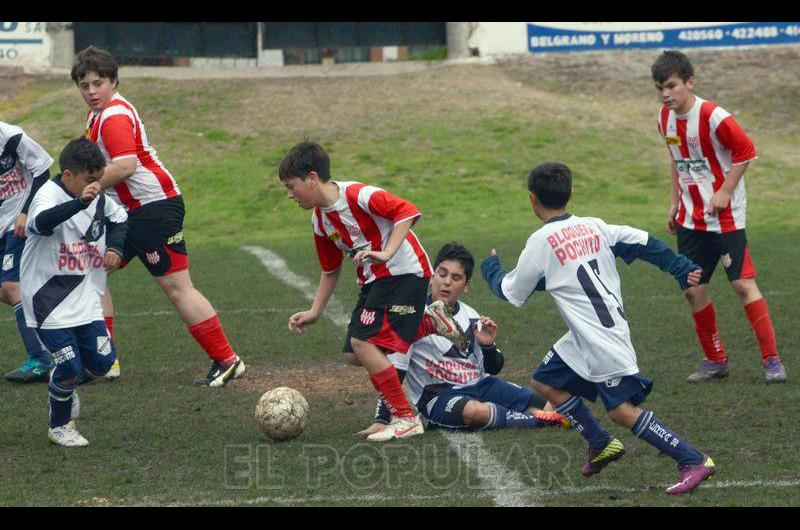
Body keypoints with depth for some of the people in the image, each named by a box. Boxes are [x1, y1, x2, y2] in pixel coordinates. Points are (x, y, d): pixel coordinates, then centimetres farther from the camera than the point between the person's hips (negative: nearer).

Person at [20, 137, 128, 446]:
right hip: (49, 301, -7)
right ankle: (59, 427, 14)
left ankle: (65, 387, 37)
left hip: (86, 301, 7)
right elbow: (42, 222, -41)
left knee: (102, 362, 5)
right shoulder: (49, 194, -17)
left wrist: (115, 247, 6)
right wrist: (80, 202, -54)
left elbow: (119, 218, 25)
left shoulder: (99, 199, 4)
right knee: (70, 365, -9)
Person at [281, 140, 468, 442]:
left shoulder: (358, 195, -18)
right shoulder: (319, 220, 9)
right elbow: (331, 270, 20)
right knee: (355, 356, 3)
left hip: (404, 272, -9)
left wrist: (386, 254, -32)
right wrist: (315, 312, 15)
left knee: (362, 343, -21)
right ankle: (428, 321, 14)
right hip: (373, 280, 9)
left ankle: (406, 420, -13)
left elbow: (408, 212, -24)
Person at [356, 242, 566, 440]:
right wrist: (381, 419, -16)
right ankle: (537, 421, -22)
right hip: (438, 396, -6)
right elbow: (394, 372, -8)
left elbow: (493, 369, 15)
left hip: (478, 384, 6)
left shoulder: (471, 317, 7)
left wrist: (488, 346, -8)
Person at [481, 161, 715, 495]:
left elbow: (511, 293, 3)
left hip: (602, 342, -9)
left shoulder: (540, 242, -10)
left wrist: (490, 268, 22)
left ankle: (693, 461, -13)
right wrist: (682, 269, 9)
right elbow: (646, 245, 4)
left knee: (622, 410, -10)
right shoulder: (594, 227, 8)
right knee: (546, 382, 18)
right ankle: (601, 445, 20)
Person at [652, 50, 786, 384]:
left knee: (742, 283, -10)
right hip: (690, 217, 7)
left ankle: (771, 360, -4)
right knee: (693, 290, 4)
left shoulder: (713, 117, -19)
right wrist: (676, 203, 14)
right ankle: (715, 360, 17)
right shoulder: (665, 119, 3)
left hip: (725, 216, -7)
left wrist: (724, 192, -16)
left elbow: (746, 152, -13)